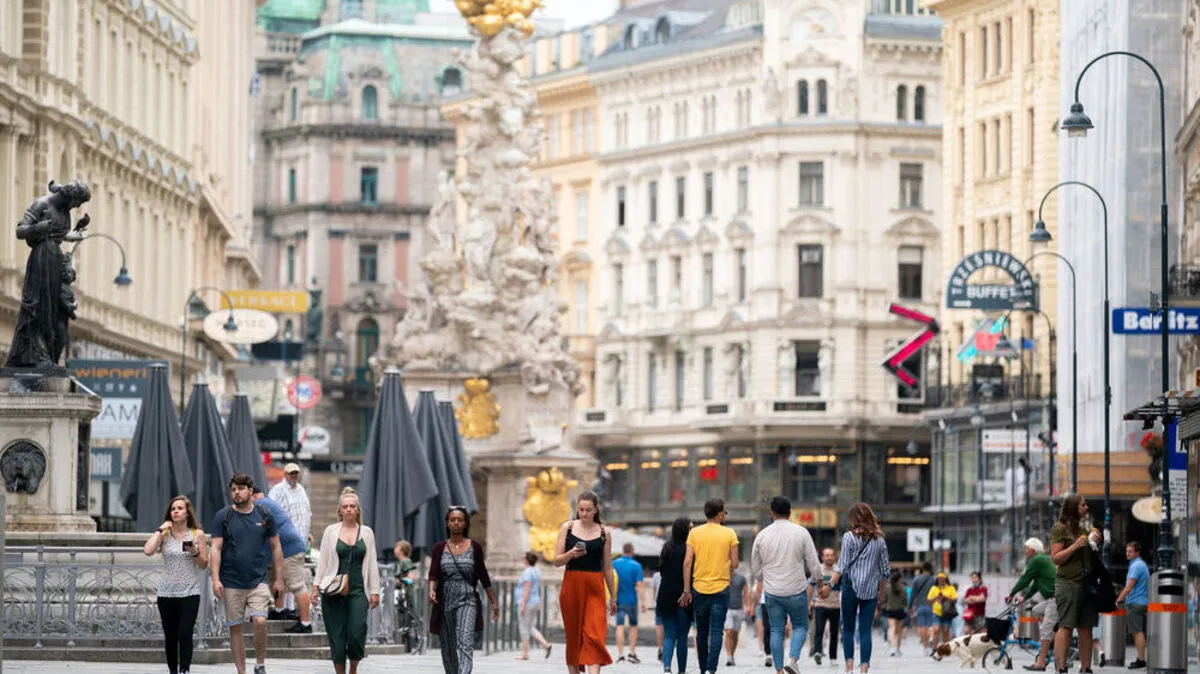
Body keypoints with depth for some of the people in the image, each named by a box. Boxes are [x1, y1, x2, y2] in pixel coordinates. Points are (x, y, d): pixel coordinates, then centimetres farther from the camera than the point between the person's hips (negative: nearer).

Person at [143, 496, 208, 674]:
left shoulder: (197, 534, 3)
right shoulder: (165, 534, 4)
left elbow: (204, 565, 5)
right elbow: (148, 550, -14)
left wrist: (195, 552, -14)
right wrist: (160, 530, -8)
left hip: (190, 593, -2)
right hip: (167, 593, 2)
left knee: (185, 633, -14)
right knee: (170, 637, 6)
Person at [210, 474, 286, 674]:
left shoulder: (264, 515, 5)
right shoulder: (222, 517, 1)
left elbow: (276, 548, 11)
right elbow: (216, 549, -3)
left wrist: (279, 578, 8)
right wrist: (215, 579, -13)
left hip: (258, 580, 0)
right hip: (231, 582, 0)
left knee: (260, 621, -16)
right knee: (235, 628, 3)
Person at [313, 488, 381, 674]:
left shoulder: (366, 532, 10)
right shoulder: (331, 531, 7)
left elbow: (372, 564, 10)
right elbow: (323, 561, 8)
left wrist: (374, 591, 6)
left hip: (358, 590, 0)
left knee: (357, 632, -13)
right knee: (337, 635, -2)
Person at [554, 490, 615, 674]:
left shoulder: (603, 533, 5)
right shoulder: (567, 527, 4)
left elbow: (607, 567, 11)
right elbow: (557, 561, 3)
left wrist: (613, 596, 14)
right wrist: (571, 554, -18)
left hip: (595, 588, -1)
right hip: (571, 585, 1)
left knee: (595, 634, -13)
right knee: (573, 635, 5)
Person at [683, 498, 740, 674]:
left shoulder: (695, 533, 1)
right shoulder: (729, 534, -2)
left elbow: (687, 562, -3)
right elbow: (734, 564, -1)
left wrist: (686, 590, 1)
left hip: (699, 588, 2)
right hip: (721, 589, -2)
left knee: (701, 633, 13)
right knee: (716, 632, -5)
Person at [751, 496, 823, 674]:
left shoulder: (762, 535, 0)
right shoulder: (801, 532, -7)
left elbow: (756, 567, 11)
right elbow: (813, 562, -3)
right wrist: (819, 579, 15)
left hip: (772, 591, 2)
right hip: (796, 590, -2)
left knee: (776, 631, 8)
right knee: (800, 626, 11)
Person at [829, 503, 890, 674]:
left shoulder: (849, 537, -5)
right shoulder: (879, 540, 6)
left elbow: (842, 566, -11)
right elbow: (885, 570, 9)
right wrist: (881, 591, 20)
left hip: (851, 587, -3)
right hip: (871, 590, 3)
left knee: (848, 629, 7)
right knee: (865, 631, 4)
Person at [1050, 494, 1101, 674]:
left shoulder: (1083, 529, 20)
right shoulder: (1060, 528, -1)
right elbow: (1056, 558, -8)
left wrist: (1094, 544, 10)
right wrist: (1075, 546, -17)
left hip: (1087, 584, 7)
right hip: (1068, 583, -7)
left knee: (1086, 629, 4)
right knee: (1066, 626, -11)